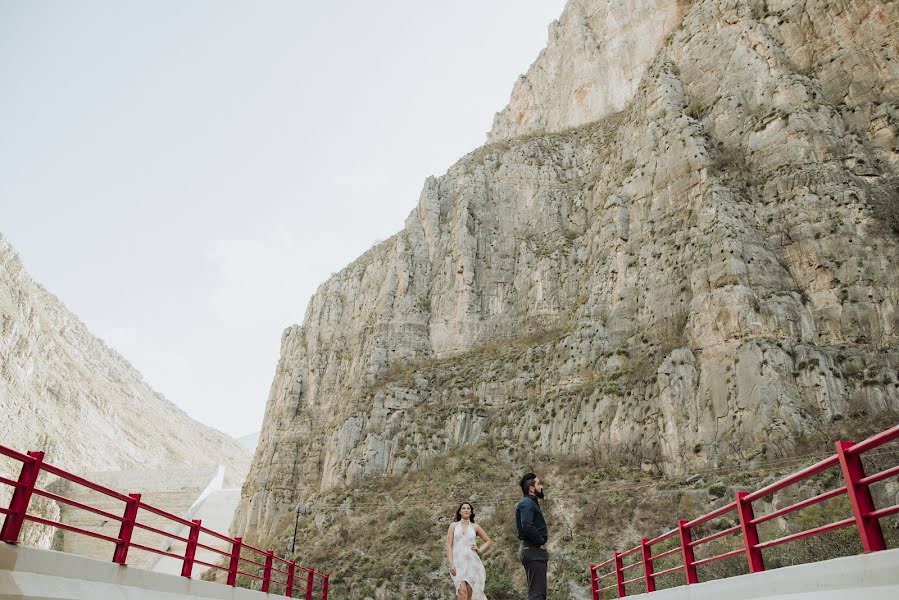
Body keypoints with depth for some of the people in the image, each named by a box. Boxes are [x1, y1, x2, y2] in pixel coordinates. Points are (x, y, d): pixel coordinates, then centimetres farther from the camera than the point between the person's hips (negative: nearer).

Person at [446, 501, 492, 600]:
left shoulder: (475, 527, 12)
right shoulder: (454, 526, 10)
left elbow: (488, 541, 23)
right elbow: (449, 545, 4)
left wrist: (480, 550, 6)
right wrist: (451, 564, -6)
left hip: (472, 561, 1)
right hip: (458, 562, -1)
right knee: (462, 592, -19)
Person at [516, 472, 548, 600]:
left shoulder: (531, 503, 20)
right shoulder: (527, 503, -12)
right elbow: (527, 526, -27)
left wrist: (541, 542, 6)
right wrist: (541, 542, -16)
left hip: (535, 551, 11)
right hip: (534, 551, -11)